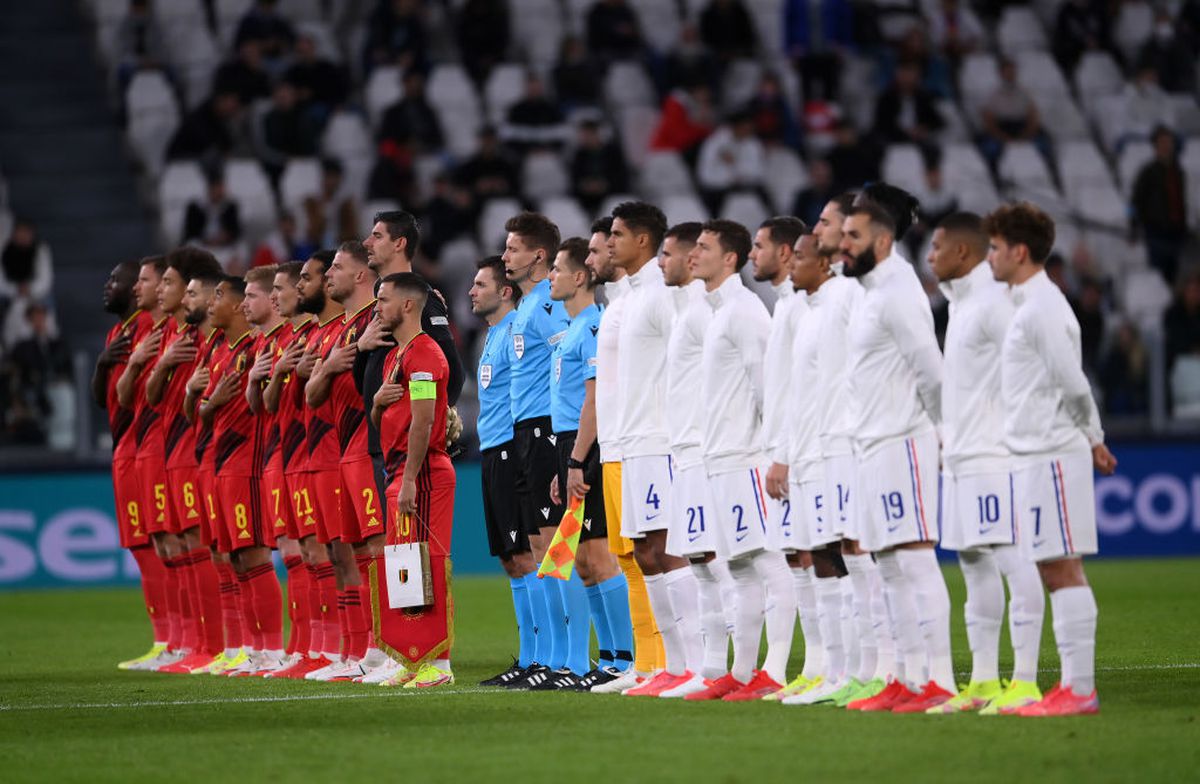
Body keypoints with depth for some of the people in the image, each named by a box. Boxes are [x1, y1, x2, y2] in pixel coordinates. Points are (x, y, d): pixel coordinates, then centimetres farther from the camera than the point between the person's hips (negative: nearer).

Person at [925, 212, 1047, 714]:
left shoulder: (994, 302, -12)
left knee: (1012, 559, -10)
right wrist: (948, 433, 20)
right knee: (973, 561, 11)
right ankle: (983, 681, 14)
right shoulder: (960, 304, 18)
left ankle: (1025, 680, -12)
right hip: (962, 456, 11)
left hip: (994, 455, -11)